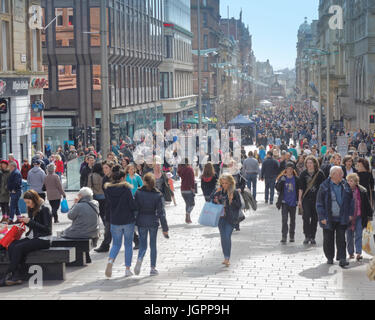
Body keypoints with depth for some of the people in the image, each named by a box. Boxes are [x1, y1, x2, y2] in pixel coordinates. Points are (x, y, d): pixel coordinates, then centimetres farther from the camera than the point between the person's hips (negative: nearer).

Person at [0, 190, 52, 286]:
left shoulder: (44, 209, -10)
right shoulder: (32, 209, 13)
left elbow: (47, 229, -16)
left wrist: (30, 222, -18)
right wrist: (25, 221, 1)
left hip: (43, 240, -8)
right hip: (32, 238, 8)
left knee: (18, 248, -25)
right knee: (11, 246, -16)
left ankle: (8, 275, -17)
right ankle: (19, 275, -22)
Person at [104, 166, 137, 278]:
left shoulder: (107, 189, -3)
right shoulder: (126, 189, -14)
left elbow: (109, 203, 7)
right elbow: (133, 205, -13)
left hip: (115, 221, 3)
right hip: (128, 220, -3)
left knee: (116, 244, 15)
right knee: (128, 244, 11)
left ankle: (110, 260, -13)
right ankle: (127, 269, 12)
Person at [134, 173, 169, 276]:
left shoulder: (138, 192, -7)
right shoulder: (158, 195, -7)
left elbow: (135, 208, -5)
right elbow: (161, 212, -8)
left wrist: (133, 221, 4)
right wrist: (165, 228, -4)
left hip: (141, 221, 0)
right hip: (153, 221, 0)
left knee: (143, 244, 11)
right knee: (153, 245, 12)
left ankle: (139, 259, -19)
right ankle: (153, 268, 15)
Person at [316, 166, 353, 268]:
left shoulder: (345, 185, 5)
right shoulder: (324, 186, -7)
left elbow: (350, 200, 14)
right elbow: (319, 203, -5)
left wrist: (350, 214, 7)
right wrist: (322, 217, -10)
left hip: (342, 218, 2)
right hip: (328, 219, -2)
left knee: (341, 239, -2)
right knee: (328, 239, 8)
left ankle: (342, 259, -2)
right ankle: (330, 258, 22)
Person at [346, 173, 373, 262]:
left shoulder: (362, 191, -3)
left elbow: (367, 204, 7)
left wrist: (369, 215, 9)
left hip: (359, 217, -1)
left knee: (358, 235, -6)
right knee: (349, 237, 9)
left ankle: (358, 253, -8)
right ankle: (351, 253, 21)